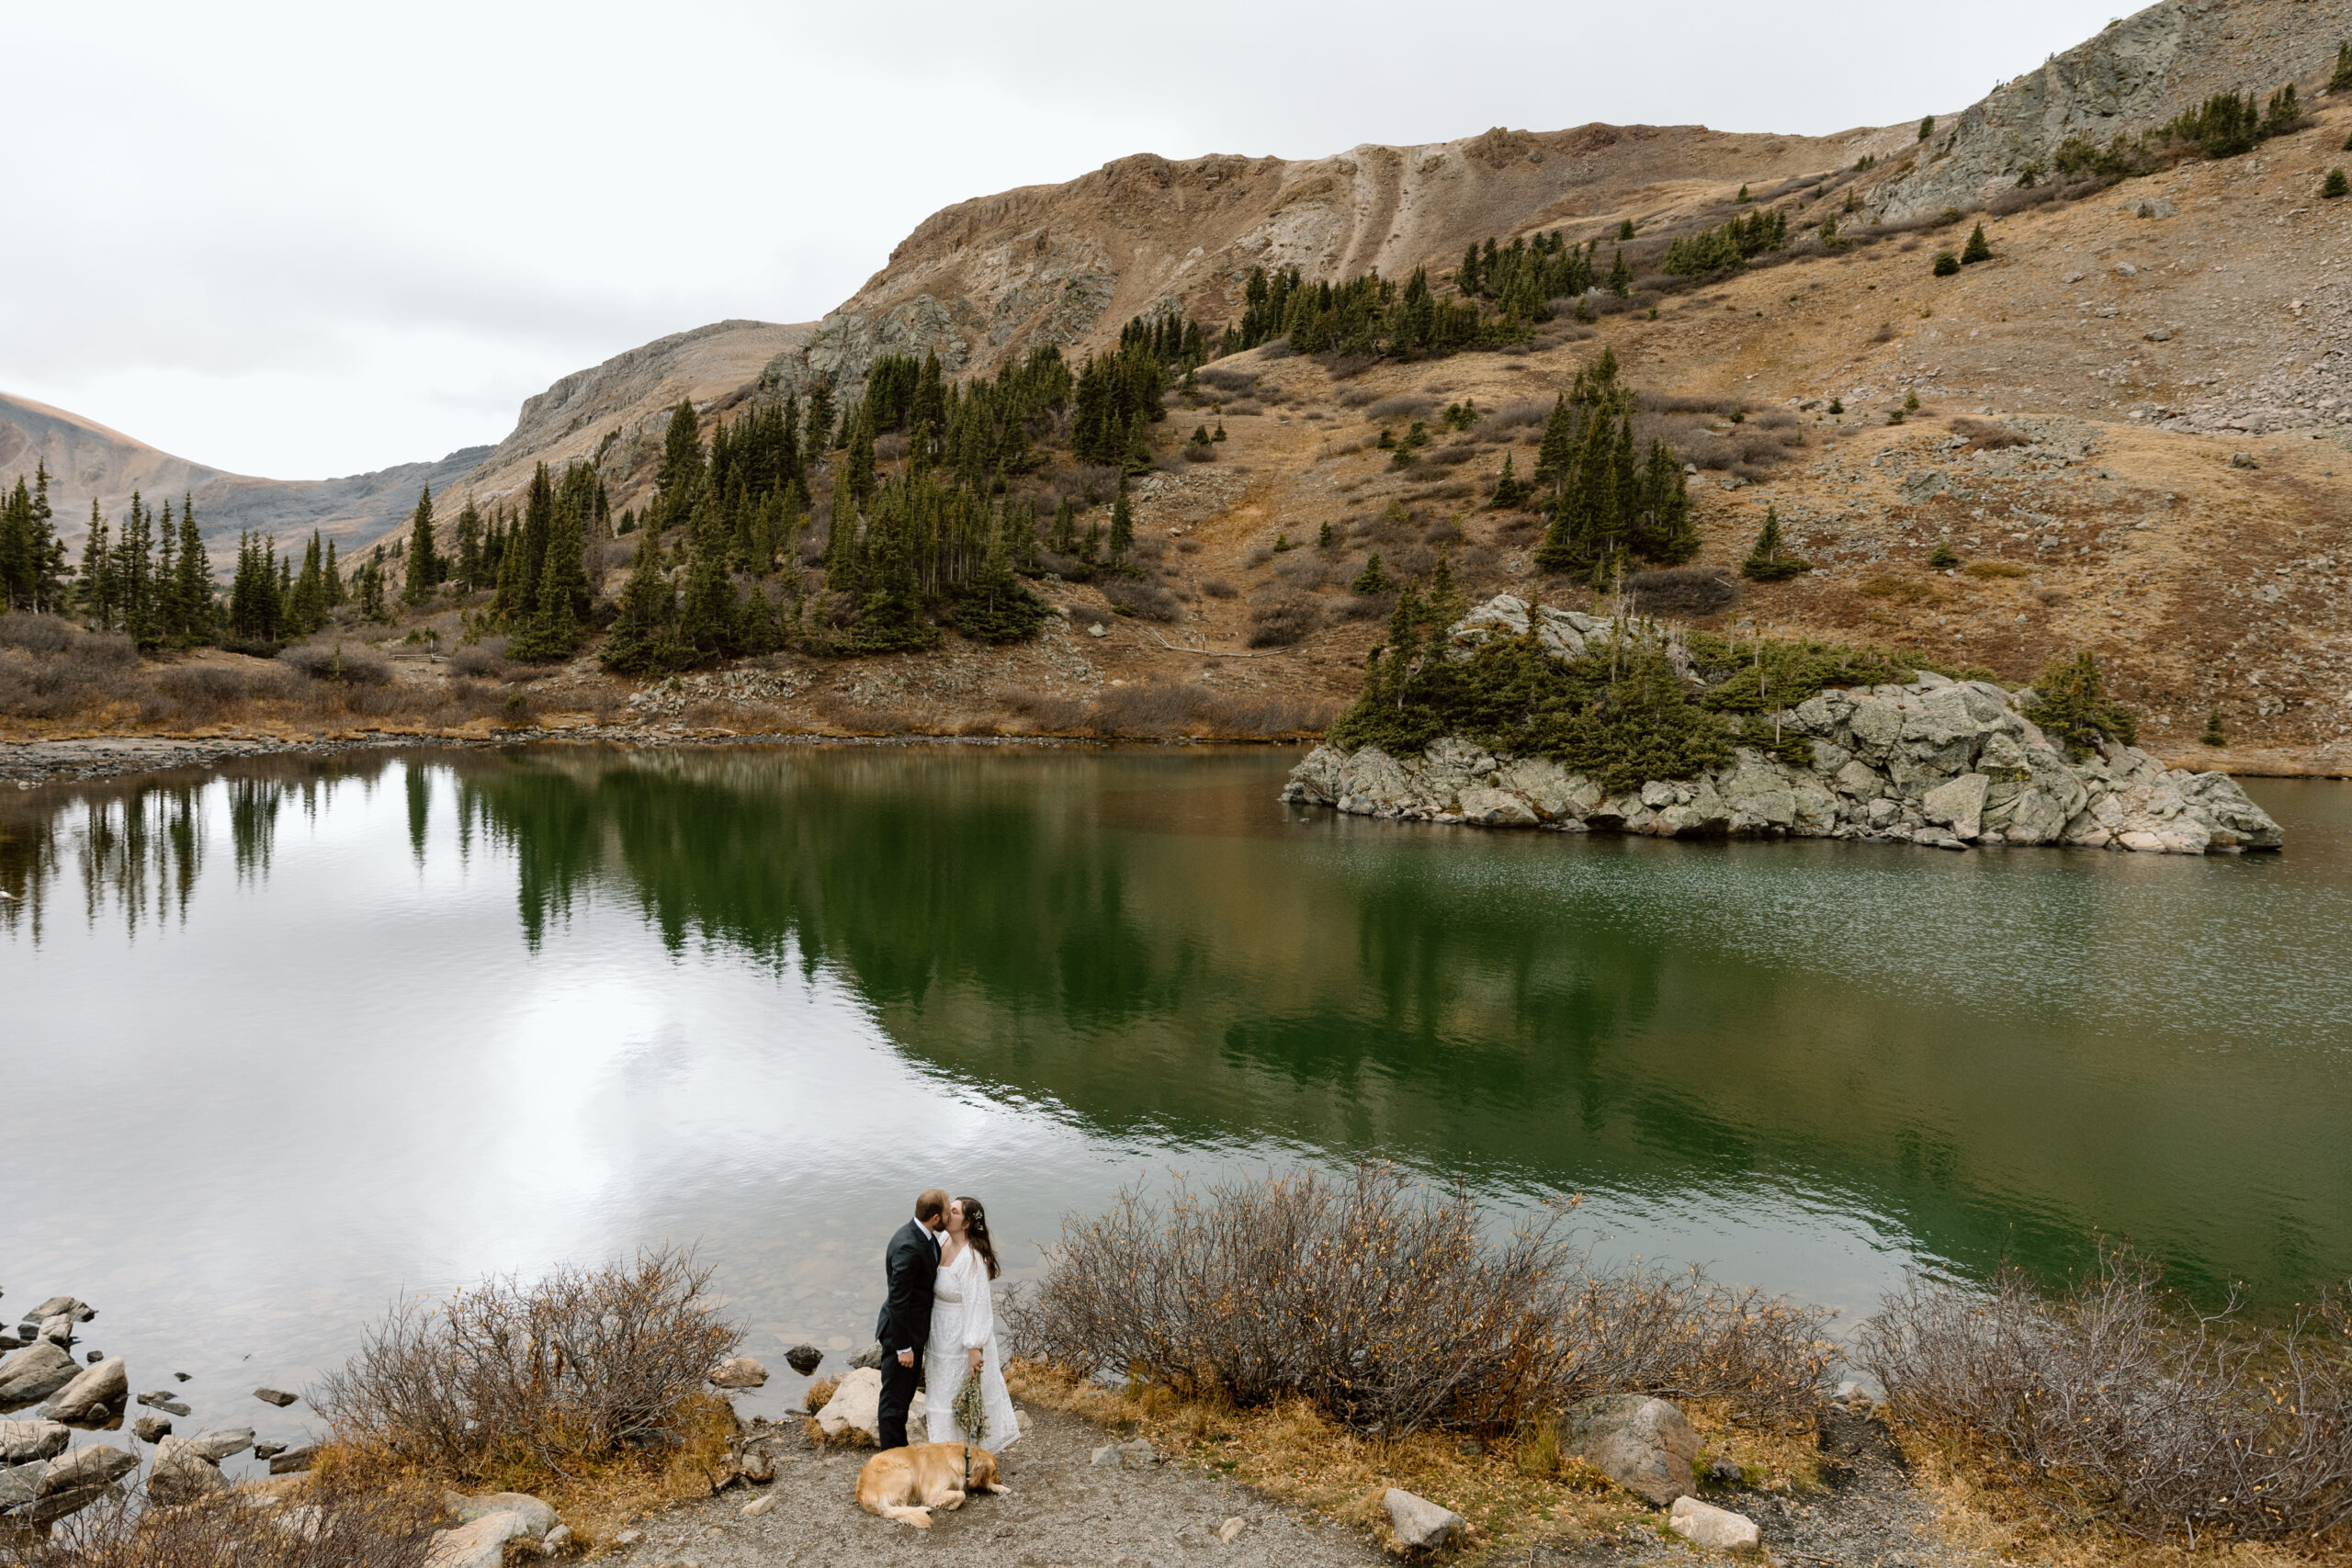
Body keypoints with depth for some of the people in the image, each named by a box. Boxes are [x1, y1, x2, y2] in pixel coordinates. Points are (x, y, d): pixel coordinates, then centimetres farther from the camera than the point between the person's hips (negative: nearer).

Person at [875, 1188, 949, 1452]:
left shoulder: (922, 1236, 1)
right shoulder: (908, 1247, -30)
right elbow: (898, 1300, -26)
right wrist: (904, 1347, -20)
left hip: (914, 1328, 10)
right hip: (901, 1331, -10)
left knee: (905, 1393, 23)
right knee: (894, 1398, 6)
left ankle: (900, 1450, 38)